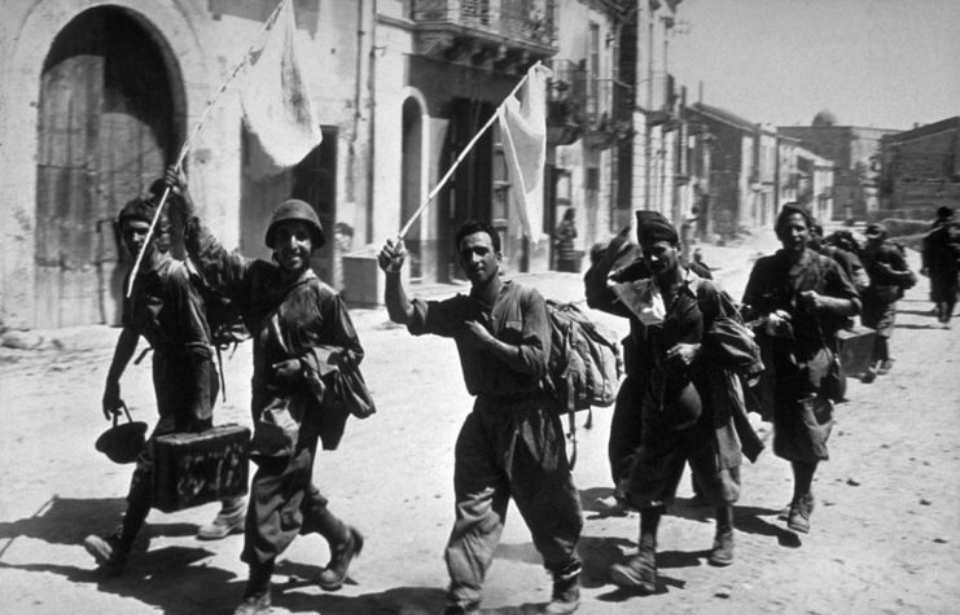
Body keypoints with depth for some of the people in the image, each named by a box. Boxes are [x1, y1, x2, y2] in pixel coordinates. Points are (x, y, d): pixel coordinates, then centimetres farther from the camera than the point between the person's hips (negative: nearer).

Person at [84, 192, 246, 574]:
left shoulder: (177, 277, -20)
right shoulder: (134, 279, 5)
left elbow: (200, 345, -21)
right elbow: (130, 333, 18)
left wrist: (202, 403, -23)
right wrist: (112, 382, 18)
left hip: (190, 379, -9)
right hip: (165, 375, 9)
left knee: (151, 459, -9)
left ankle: (120, 548, -5)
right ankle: (233, 507, 40)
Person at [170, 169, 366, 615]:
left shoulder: (323, 296, -10)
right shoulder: (257, 278, 1)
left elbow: (352, 352, -2)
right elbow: (209, 255, -2)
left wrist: (306, 364, -14)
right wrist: (186, 206, -10)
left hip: (300, 404, -6)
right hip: (266, 399, 6)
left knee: (270, 493, -7)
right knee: (294, 487, 20)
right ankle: (343, 539, 44)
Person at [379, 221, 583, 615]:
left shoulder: (526, 300, -10)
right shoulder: (460, 310, 3)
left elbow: (536, 361, -17)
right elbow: (404, 314, -9)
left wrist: (487, 341, -16)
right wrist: (393, 275, -26)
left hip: (529, 420, -4)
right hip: (484, 418, 4)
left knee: (549, 512, 11)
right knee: (472, 513, 2)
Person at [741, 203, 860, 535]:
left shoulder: (824, 266, 1)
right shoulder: (765, 268, 7)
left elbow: (855, 304, 5)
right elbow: (747, 308, 10)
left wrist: (823, 301, -13)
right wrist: (764, 317, -11)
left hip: (814, 354, -3)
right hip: (778, 355, 3)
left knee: (808, 428, -10)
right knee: (785, 428, 9)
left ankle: (800, 502, -3)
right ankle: (804, 494, 26)